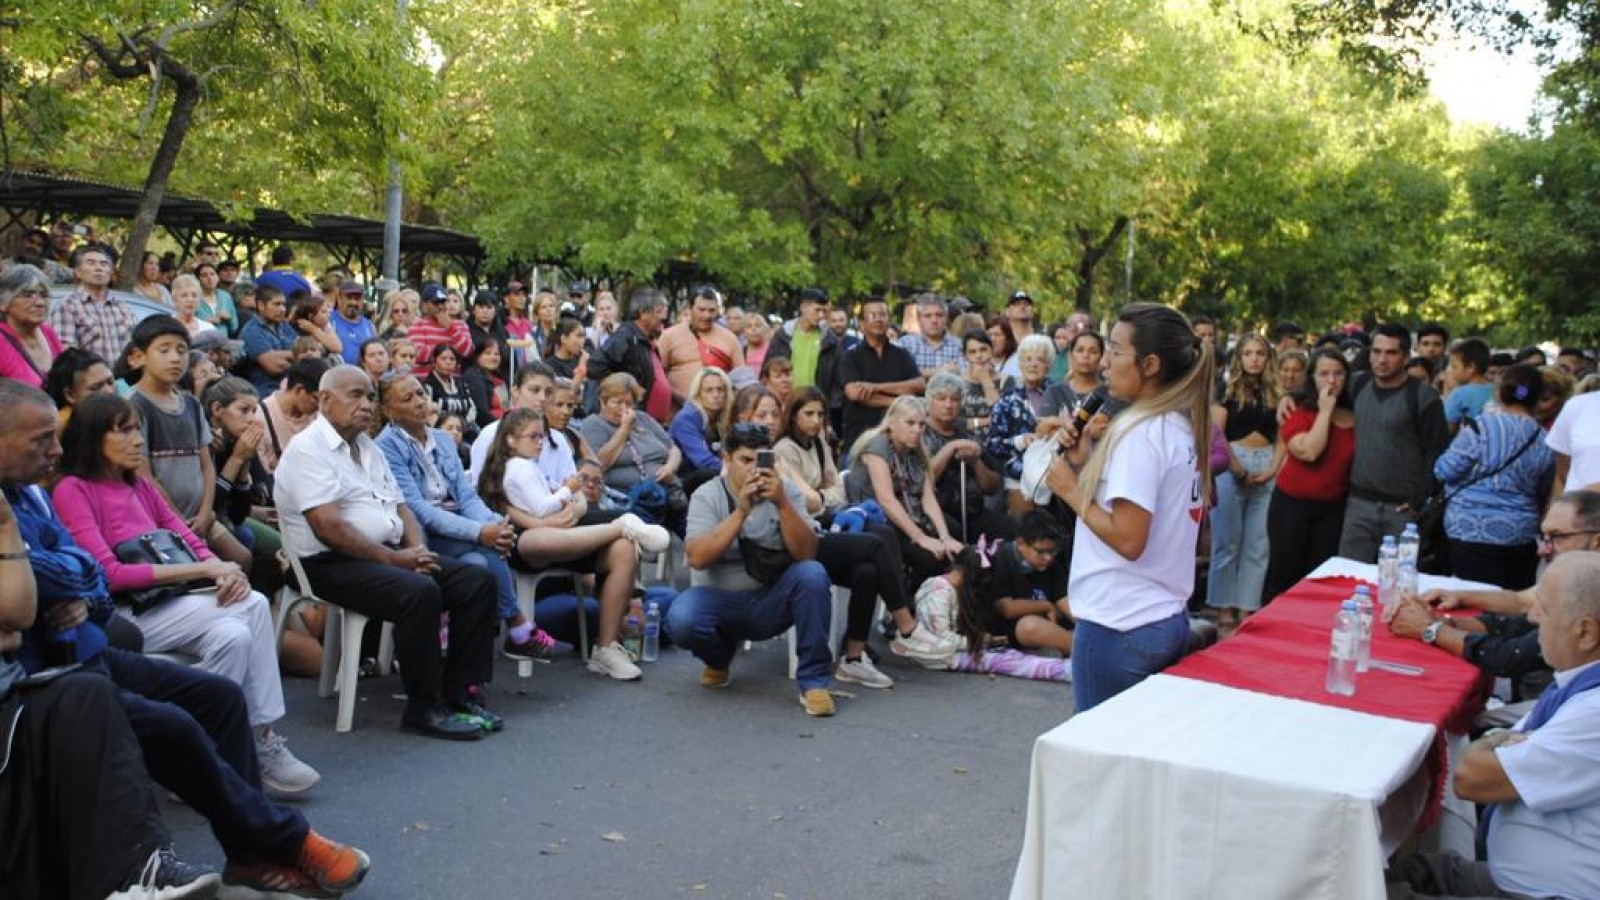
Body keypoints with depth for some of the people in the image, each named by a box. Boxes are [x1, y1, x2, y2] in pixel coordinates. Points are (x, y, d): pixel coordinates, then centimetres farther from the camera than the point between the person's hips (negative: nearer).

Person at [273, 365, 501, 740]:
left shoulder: (368, 447, 19)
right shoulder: (308, 450, -9)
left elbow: (400, 507, 19)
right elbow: (328, 528, -19)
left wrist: (417, 550, -2)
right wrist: (393, 558, -17)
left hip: (389, 554, 9)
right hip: (333, 565, -9)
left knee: (478, 581, -6)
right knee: (420, 593, -33)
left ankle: (460, 693, -4)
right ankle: (424, 709, -19)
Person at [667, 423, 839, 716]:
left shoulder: (786, 493, -2)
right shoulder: (706, 496, -7)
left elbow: (806, 554, -15)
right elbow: (697, 558, -22)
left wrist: (781, 504, -28)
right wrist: (741, 510, -28)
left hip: (771, 601, 1)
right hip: (718, 598, -1)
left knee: (812, 574, -28)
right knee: (680, 620, -32)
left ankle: (813, 681, -17)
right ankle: (719, 657, 6)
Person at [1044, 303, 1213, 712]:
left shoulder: (1139, 432, -16)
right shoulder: (1183, 426, 10)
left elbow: (1128, 540, -21)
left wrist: (1071, 491, -10)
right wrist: (1087, 463, 6)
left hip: (1119, 627, -9)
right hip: (1169, 621, 9)